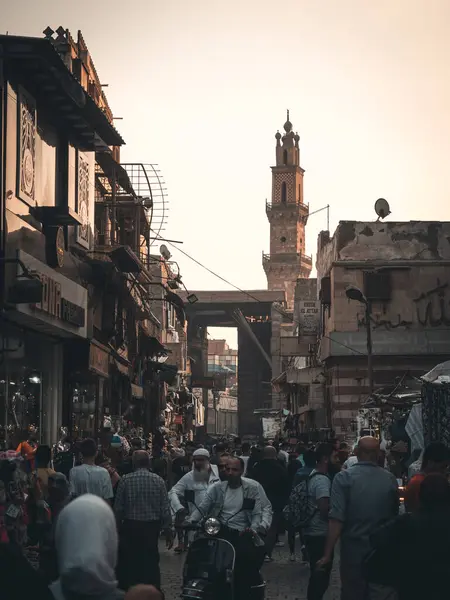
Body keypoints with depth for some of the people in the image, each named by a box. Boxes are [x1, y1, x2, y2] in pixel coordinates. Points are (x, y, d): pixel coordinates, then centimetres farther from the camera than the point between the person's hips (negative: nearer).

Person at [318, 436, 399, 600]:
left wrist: (328, 554, -13)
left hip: (354, 549, -3)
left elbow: (337, 519, -17)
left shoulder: (344, 477, -12)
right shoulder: (390, 479, -2)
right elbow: (394, 515, 8)